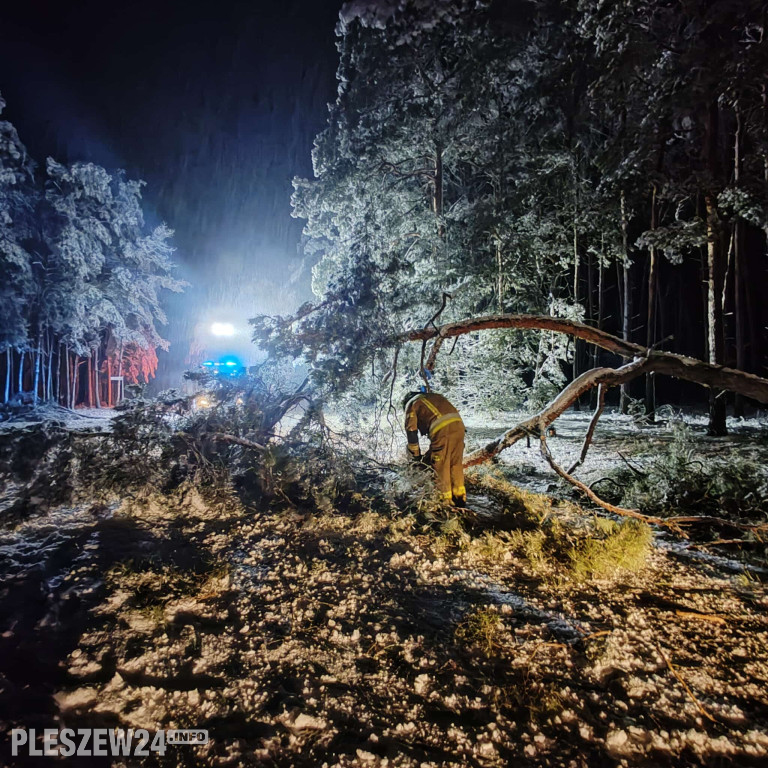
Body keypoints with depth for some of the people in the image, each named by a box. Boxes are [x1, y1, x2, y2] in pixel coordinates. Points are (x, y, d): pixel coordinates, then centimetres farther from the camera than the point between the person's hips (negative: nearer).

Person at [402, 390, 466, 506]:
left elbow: (411, 431, 10)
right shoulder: (435, 396, 35)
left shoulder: (412, 405, 18)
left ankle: (446, 500, 17)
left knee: (440, 467, 9)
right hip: (458, 424, 6)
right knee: (456, 464, 17)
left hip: (441, 430, -6)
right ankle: (460, 497, 23)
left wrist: (416, 455, 21)